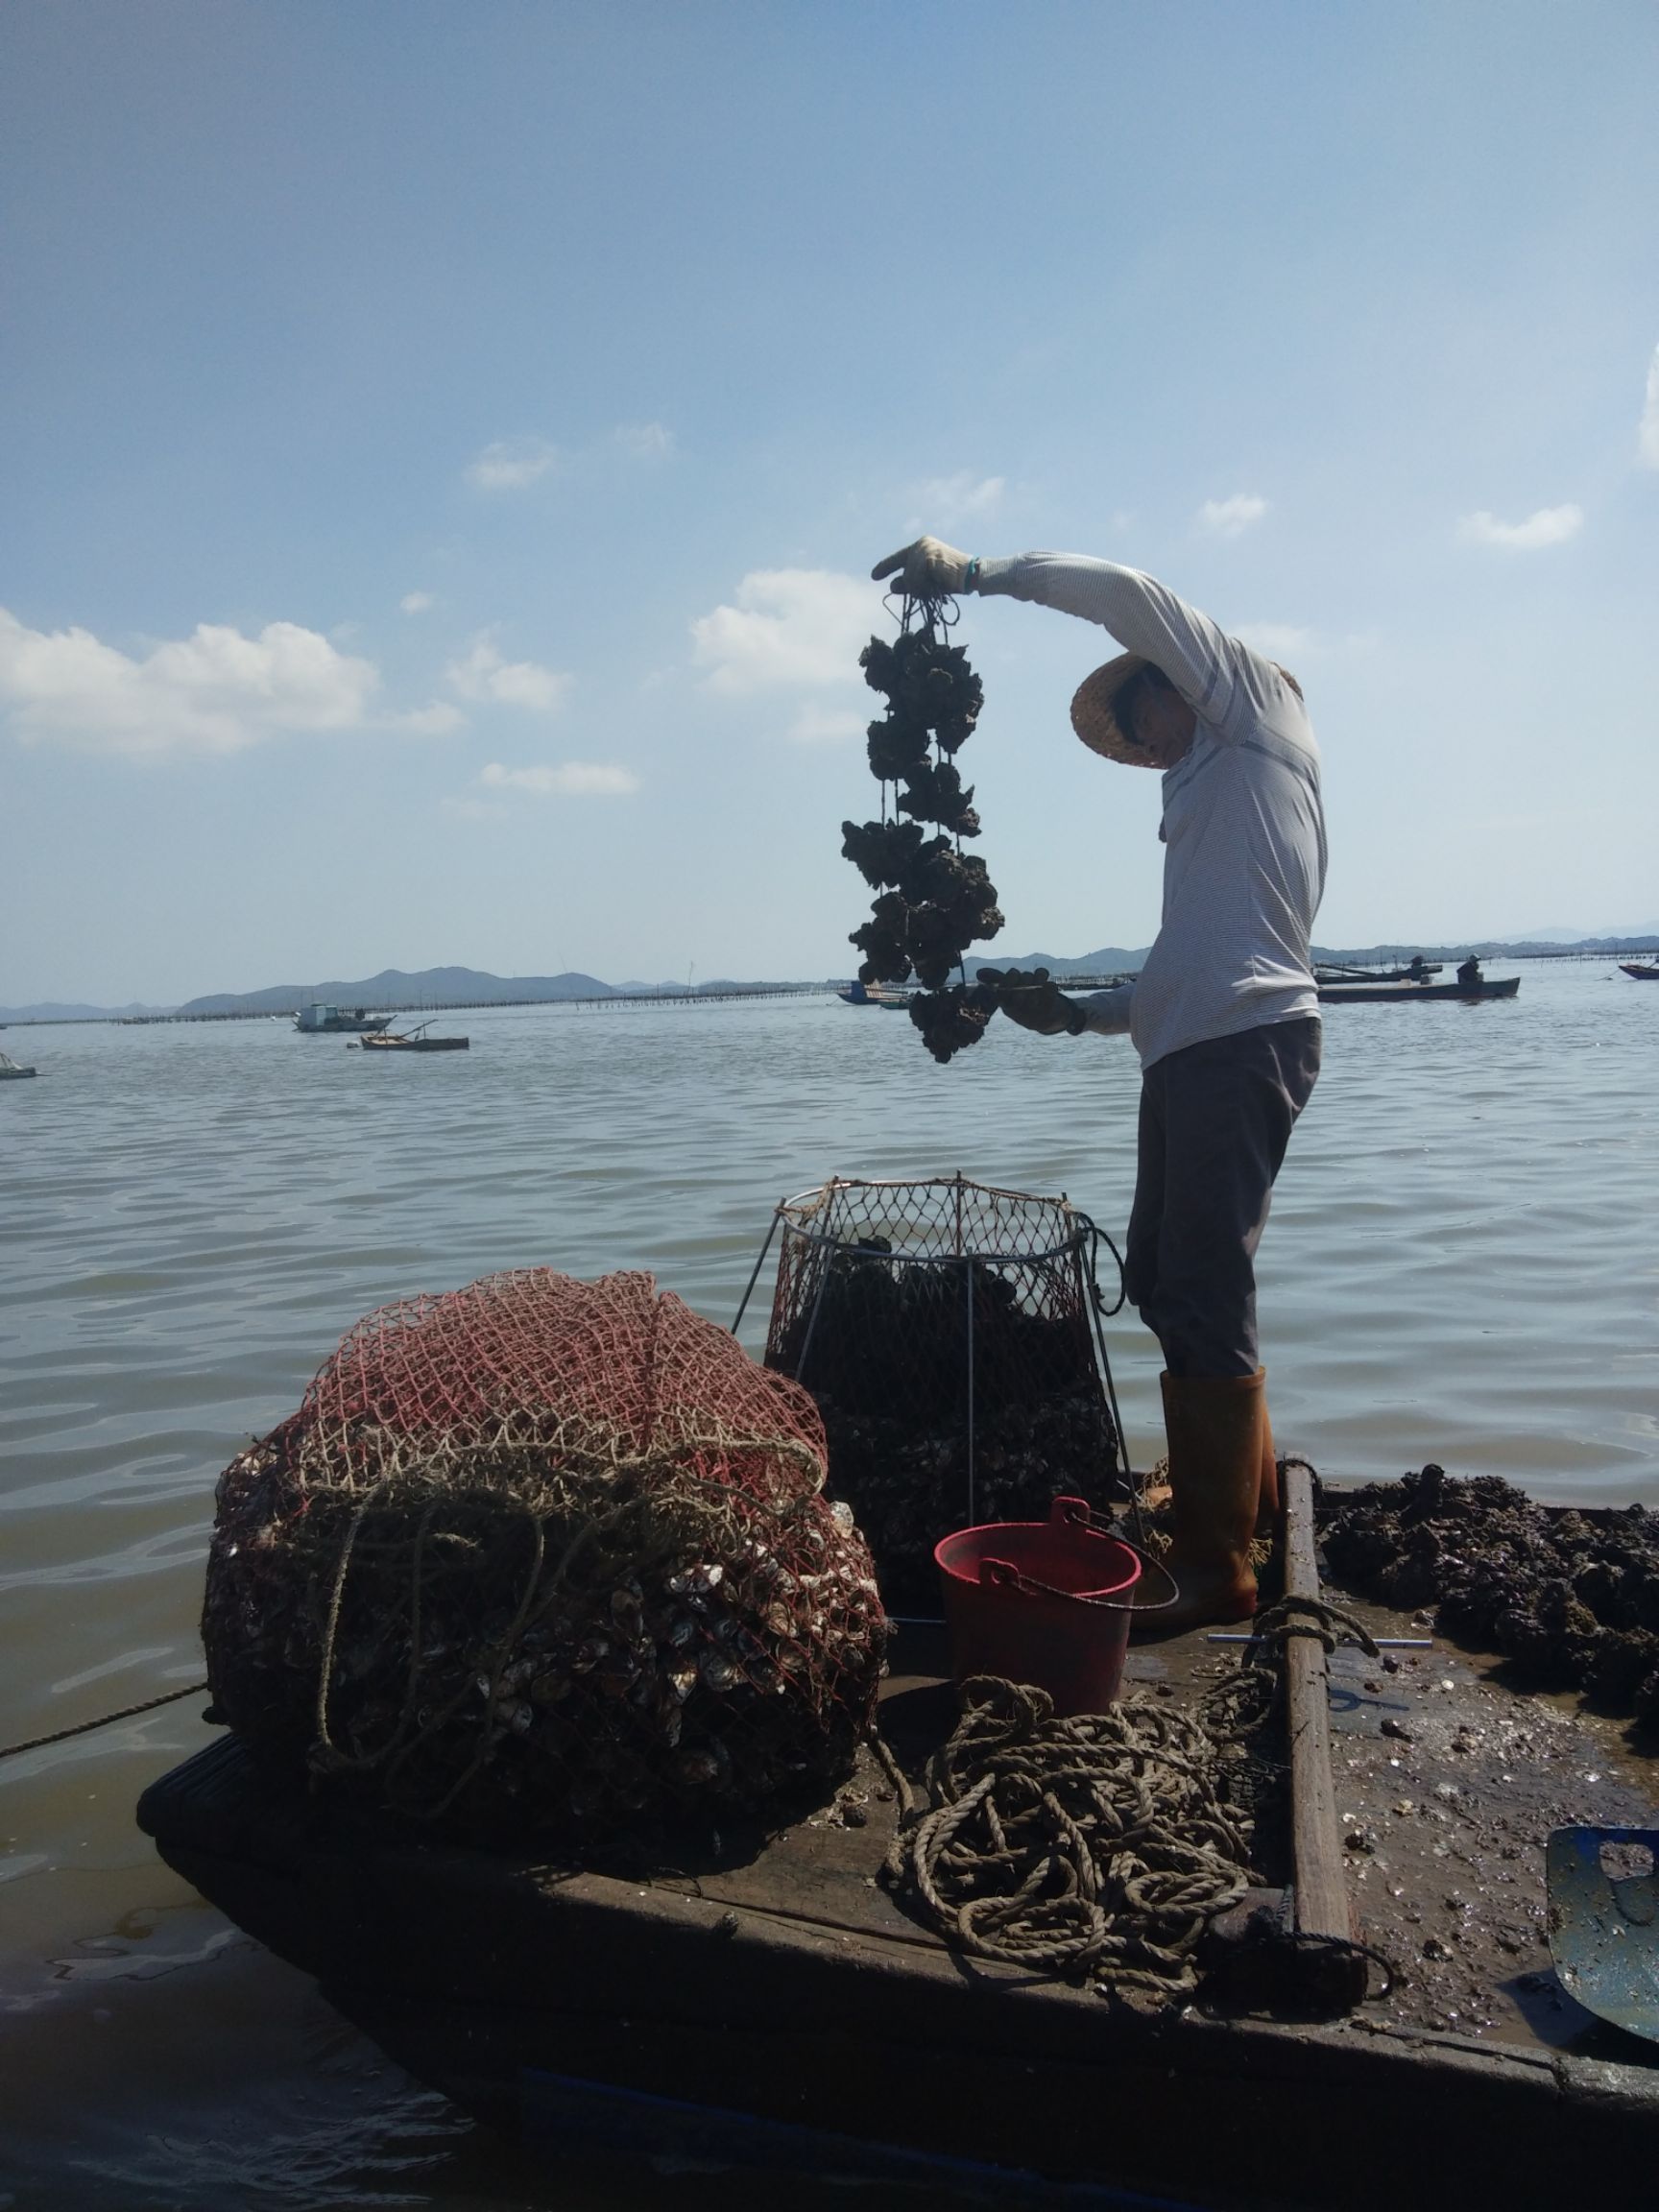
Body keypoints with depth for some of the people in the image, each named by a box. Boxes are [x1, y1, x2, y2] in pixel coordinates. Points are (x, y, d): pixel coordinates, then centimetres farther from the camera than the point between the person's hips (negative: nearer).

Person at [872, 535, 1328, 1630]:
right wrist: (1081, 1013, 16)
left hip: (1245, 1041, -9)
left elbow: (1132, 597, -3)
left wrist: (980, 573, 0)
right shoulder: (1207, 799, 29)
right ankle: (1249, 1488, 31)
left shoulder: (1265, 707, 8)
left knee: (1203, 1296, -9)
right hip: (1192, 1051, 10)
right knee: (1165, 1279, 15)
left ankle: (1218, 1565, 0)